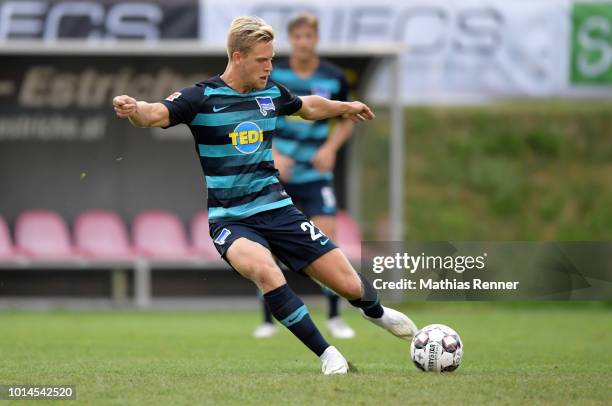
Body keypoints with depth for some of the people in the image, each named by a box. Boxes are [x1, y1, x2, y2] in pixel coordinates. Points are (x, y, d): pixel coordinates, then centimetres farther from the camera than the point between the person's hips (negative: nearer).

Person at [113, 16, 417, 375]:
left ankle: (376, 311, 39)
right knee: (263, 269, -38)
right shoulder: (202, 97, -10)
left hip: (277, 209, 4)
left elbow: (307, 106, 28)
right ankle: (327, 355, -25)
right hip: (230, 220, -4)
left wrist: (345, 107, 41)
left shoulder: (272, 93, 5)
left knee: (351, 286, -1)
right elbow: (155, 114, -26)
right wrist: (134, 109, -48)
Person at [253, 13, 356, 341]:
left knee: (326, 237, -11)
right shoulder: (273, 75, -5)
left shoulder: (334, 78, -3)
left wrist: (331, 147, -7)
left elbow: (346, 121, 10)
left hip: (315, 174, 0)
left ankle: (334, 316, 2)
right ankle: (268, 320, 8)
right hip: (276, 171, 0)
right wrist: (274, 153, -16)